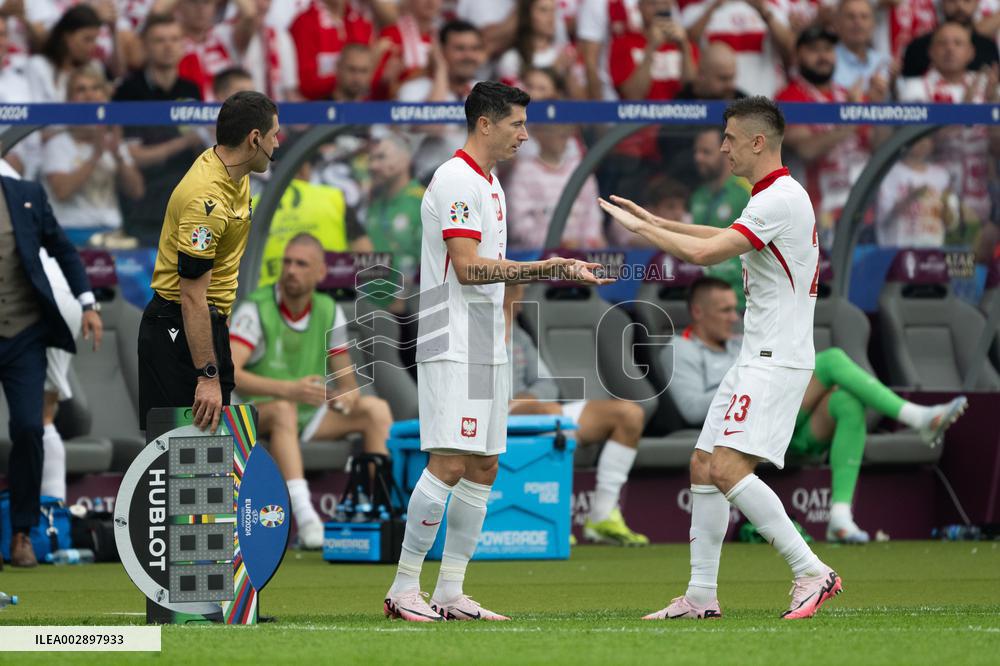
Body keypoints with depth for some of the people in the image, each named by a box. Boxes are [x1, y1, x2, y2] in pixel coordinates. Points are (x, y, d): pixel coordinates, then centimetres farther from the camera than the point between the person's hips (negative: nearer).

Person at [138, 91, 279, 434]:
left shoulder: (225, 166, 3)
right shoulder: (206, 199, -27)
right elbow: (192, 296, -28)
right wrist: (207, 376, -29)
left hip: (212, 319, 10)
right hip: (179, 328, -10)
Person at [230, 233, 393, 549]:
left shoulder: (330, 313, 2)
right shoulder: (256, 309, -15)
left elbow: (346, 379, 8)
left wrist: (348, 393, -19)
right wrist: (288, 389, -41)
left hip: (311, 415, 6)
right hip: (259, 417, -6)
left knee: (376, 409, -11)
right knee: (284, 410, -38)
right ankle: (305, 521, -51)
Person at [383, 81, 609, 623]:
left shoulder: (488, 183, 19)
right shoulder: (455, 180, -13)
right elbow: (467, 267, -20)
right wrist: (541, 268, -24)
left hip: (485, 348, 10)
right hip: (452, 348, -10)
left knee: (483, 468, 8)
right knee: (449, 465, -14)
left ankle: (450, 593, 10)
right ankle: (403, 590, -9)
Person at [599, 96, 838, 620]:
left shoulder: (780, 200, -17)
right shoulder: (774, 198, 16)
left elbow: (704, 253, -22)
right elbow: (725, 239, 34)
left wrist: (641, 228, -9)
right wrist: (659, 223, 29)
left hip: (777, 361, -11)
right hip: (756, 360, 11)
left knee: (728, 469, -20)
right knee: (703, 466, 10)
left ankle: (811, 572, -17)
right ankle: (701, 595, 13)